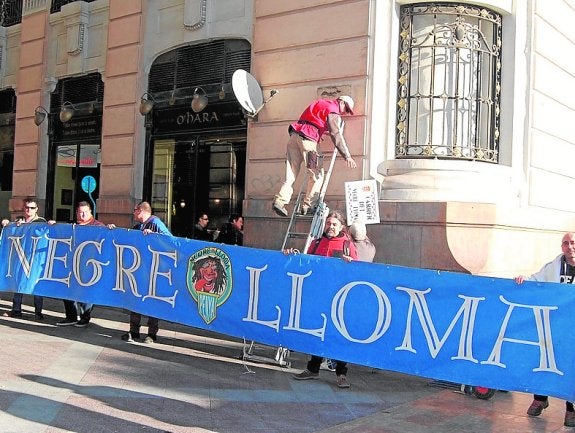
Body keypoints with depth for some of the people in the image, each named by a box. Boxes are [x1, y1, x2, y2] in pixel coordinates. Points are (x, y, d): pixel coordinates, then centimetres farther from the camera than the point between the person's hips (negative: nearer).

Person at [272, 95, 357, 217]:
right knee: (317, 173, 1)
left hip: (294, 136, 8)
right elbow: (336, 135, -9)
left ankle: (280, 200, -10)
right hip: (307, 139, -8)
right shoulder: (333, 111, 1)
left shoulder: (321, 103, 28)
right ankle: (308, 205, -5)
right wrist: (347, 156, -13)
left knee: (291, 173, 3)